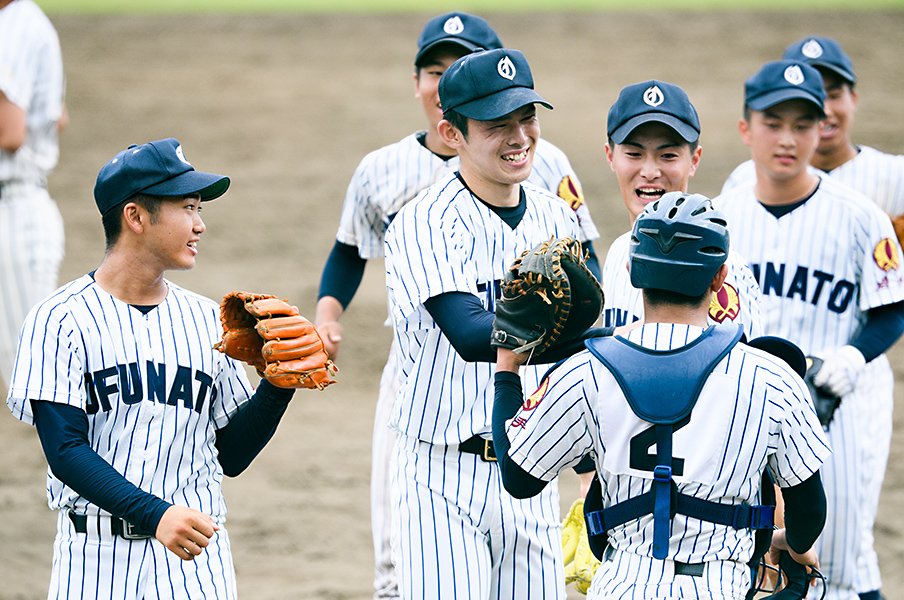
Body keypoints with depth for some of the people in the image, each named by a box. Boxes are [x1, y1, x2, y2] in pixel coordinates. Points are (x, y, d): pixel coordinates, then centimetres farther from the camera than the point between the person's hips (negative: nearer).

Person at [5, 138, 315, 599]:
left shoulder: (206, 320, 12)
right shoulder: (60, 319, -3)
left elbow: (232, 456, 13)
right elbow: (65, 452, -12)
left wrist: (278, 385, -2)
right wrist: (155, 514, -23)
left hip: (197, 559, 3)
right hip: (98, 561, -3)